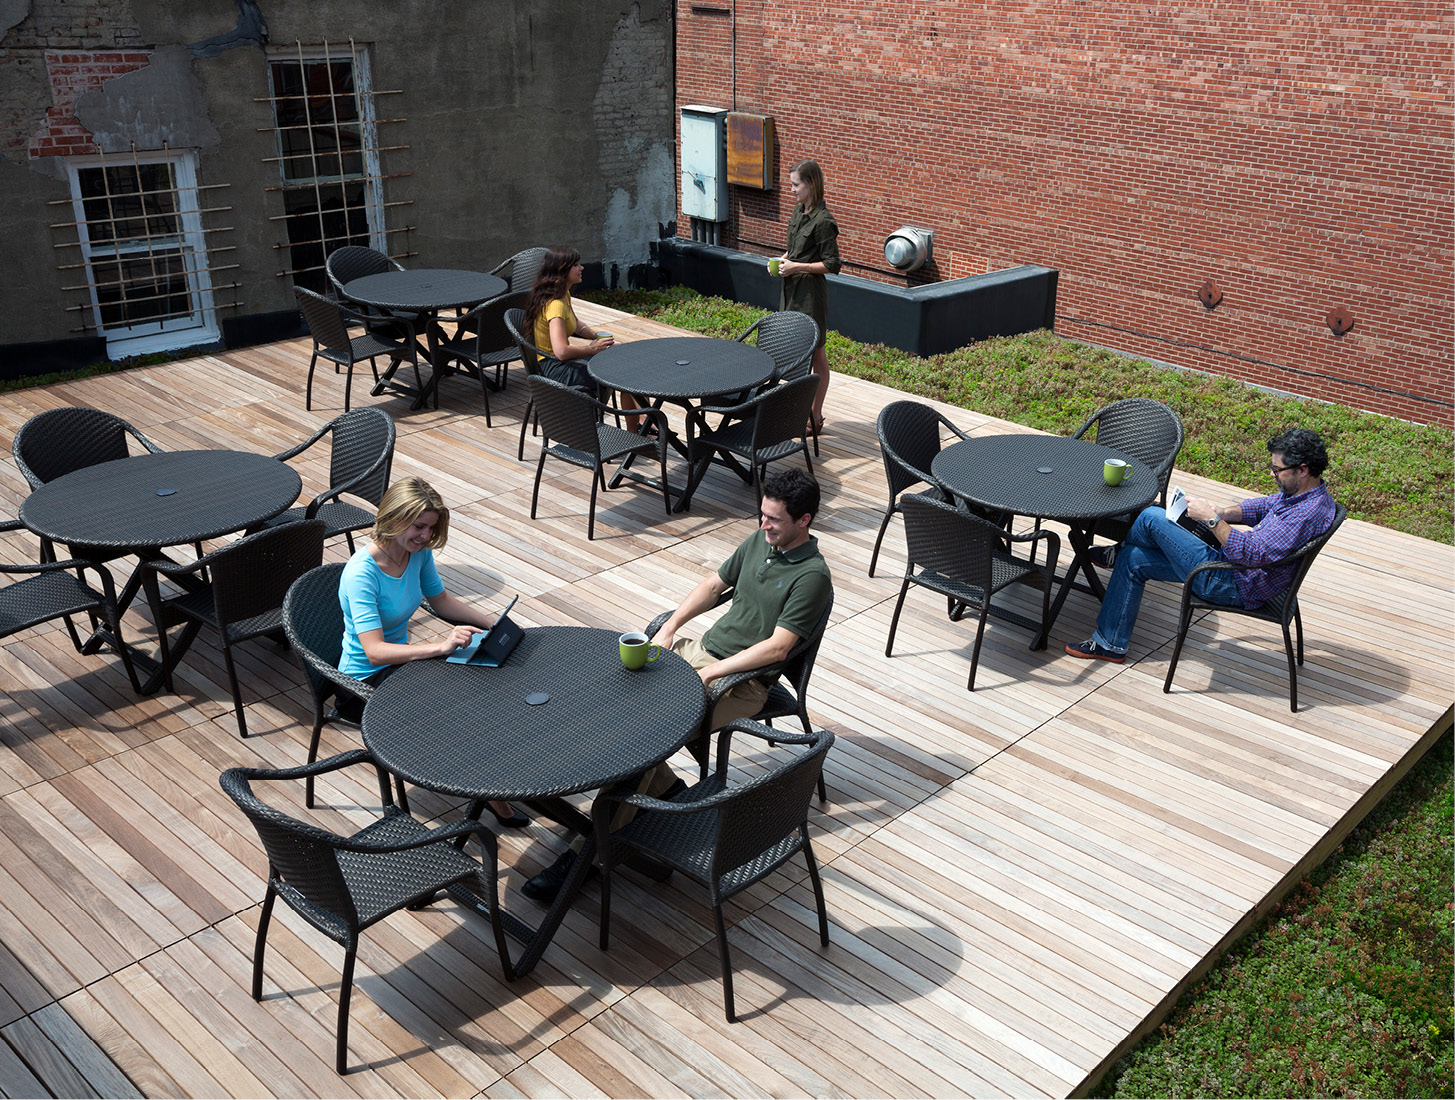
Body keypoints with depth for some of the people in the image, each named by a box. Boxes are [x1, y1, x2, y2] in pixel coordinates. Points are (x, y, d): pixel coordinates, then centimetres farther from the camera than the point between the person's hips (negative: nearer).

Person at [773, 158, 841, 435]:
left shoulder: (822, 221, -17)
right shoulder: (798, 211, 9)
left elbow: (832, 264, -17)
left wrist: (797, 267, -18)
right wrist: (783, 259, 4)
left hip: (811, 292, -9)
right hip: (792, 288, 9)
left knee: (815, 354, -1)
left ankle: (815, 417, 6)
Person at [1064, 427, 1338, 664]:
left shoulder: (1308, 514, -27)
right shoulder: (1300, 491, 3)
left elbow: (1251, 553, -31)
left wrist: (1212, 518, -24)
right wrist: (1222, 511, 2)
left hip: (1235, 586, -11)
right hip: (1229, 563, 11)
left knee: (1151, 517, -11)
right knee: (1133, 560, 11)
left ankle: (1117, 553, 25)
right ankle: (1110, 643, 20)